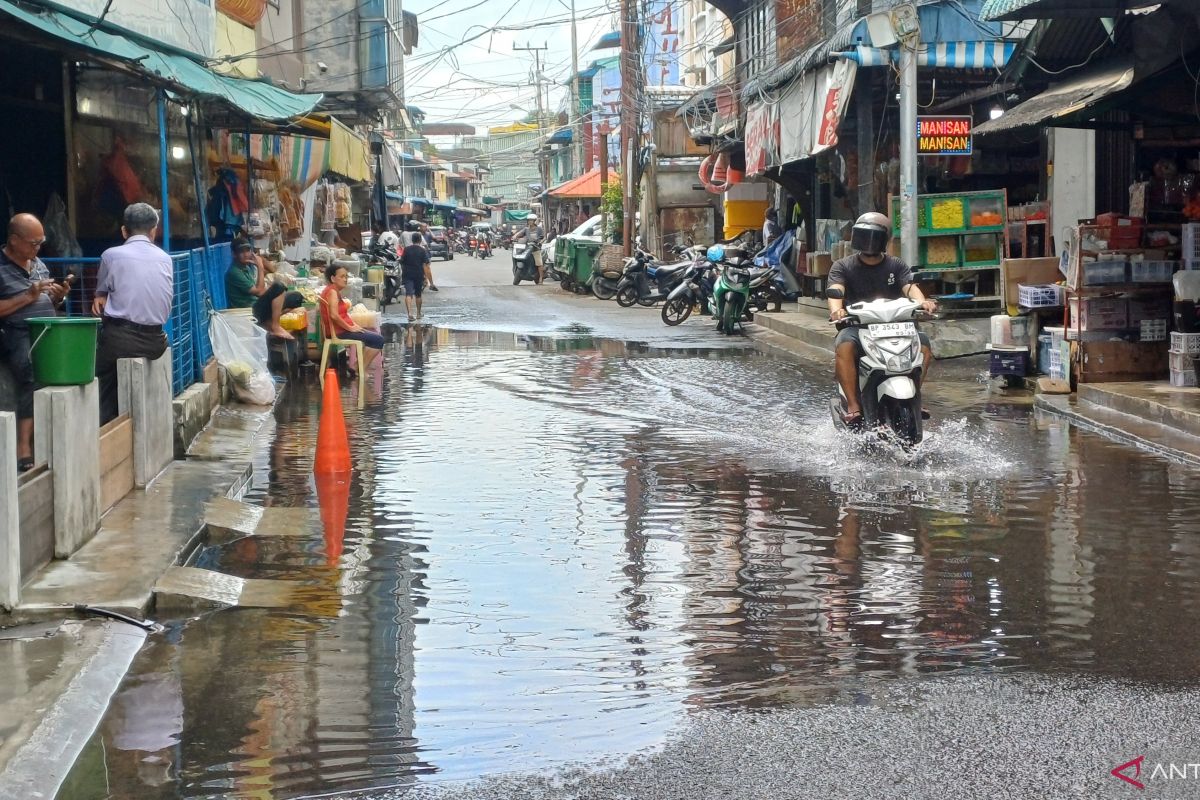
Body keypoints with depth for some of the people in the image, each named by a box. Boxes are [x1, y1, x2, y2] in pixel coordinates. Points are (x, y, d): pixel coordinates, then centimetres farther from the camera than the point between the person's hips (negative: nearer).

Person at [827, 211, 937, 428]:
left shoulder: (896, 266, 15)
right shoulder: (842, 266, 10)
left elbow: (910, 287, -3)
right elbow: (835, 291, -9)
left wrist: (922, 301, -27)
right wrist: (836, 310, -33)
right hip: (855, 326, -2)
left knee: (923, 343, -24)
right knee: (844, 346, -36)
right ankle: (853, 406, -33)